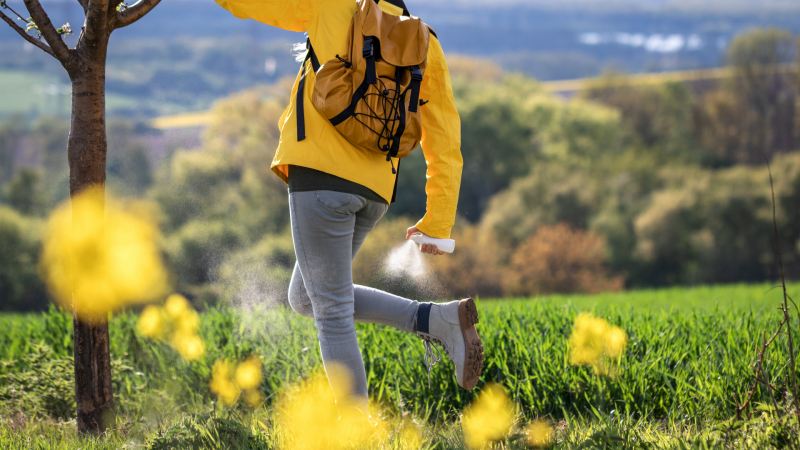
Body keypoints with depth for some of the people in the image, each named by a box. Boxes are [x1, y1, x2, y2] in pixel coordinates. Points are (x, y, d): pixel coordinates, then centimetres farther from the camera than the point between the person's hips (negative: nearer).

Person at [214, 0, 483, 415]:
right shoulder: (426, 46, 16)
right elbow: (445, 144, 11)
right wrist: (437, 224, 12)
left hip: (322, 174, -5)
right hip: (373, 193, 5)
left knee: (332, 315, 0)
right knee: (306, 298, 21)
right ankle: (441, 320, 9)